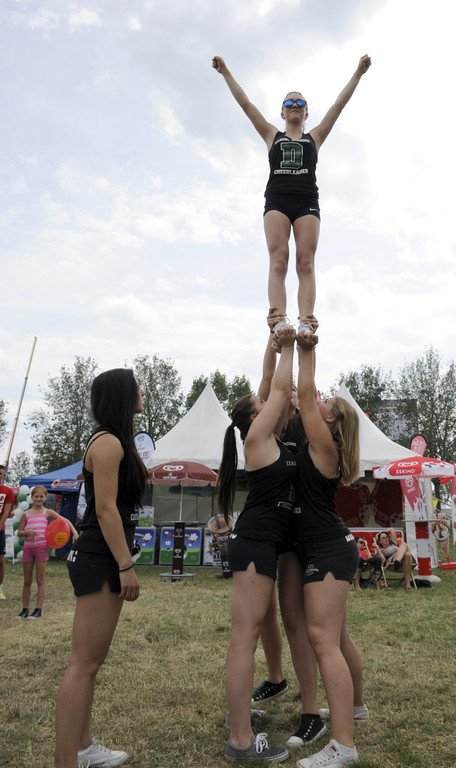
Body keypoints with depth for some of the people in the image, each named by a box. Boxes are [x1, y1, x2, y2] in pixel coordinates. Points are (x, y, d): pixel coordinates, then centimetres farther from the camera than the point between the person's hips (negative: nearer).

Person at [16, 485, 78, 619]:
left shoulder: (48, 513, 2)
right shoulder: (26, 515, 7)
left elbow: (64, 520, -3)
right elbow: (19, 533, 7)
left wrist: (74, 532, -17)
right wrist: (27, 533, -15)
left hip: (42, 547, -3)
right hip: (28, 547, 3)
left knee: (40, 580, 1)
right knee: (27, 580, 11)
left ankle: (39, 609, 5)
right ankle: (25, 609, 21)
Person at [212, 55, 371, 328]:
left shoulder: (314, 137, 25)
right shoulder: (273, 136, 24)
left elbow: (340, 104, 19)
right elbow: (245, 103, 21)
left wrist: (358, 73, 14)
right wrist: (225, 71, 19)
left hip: (307, 202, 1)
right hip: (277, 200, 0)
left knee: (306, 264, -13)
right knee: (278, 262, -17)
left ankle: (306, 323, -24)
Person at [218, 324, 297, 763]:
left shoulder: (271, 441, 14)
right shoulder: (257, 438, -9)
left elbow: (279, 391, 18)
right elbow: (281, 389, -7)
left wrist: (281, 347, 22)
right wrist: (288, 346, 6)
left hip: (260, 544, 10)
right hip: (254, 545, -10)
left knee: (250, 631, 18)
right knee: (245, 635, -8)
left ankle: (239, 711, 32)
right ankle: (241, 741, -2)